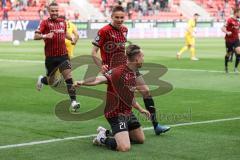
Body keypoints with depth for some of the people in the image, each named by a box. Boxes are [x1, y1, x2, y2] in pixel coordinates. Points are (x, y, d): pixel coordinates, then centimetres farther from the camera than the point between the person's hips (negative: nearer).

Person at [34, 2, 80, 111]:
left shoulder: (62, 22, 9)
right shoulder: (45, 23, -5)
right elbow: (35, 36, -12)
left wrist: (72, 38, 10)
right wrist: (45, 36, -30)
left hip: (63, 55, 3)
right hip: (50, 57, -3)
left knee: (69, 77, -12)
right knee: (50, 82, 9)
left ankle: (73, 101, -13)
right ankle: (41, 80, 45)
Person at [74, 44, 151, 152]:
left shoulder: (134, 74, 8)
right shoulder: (118, 72, -20)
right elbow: (99, 79, -35)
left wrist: (140, 109, 29)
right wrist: (82, 82, -51)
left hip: (128, 113, 9)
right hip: (116, 114, -9)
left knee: (140, 139, 21)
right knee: (124, 147, -24)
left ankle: (107, 133, 28)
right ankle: (102, 139, 4)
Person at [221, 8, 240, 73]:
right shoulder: (230, 20, -13)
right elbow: (223, 28, -17)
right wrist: (227, 32, -33)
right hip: (229, 40, -5)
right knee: (228, 54, 8)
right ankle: (226, 66, 34)